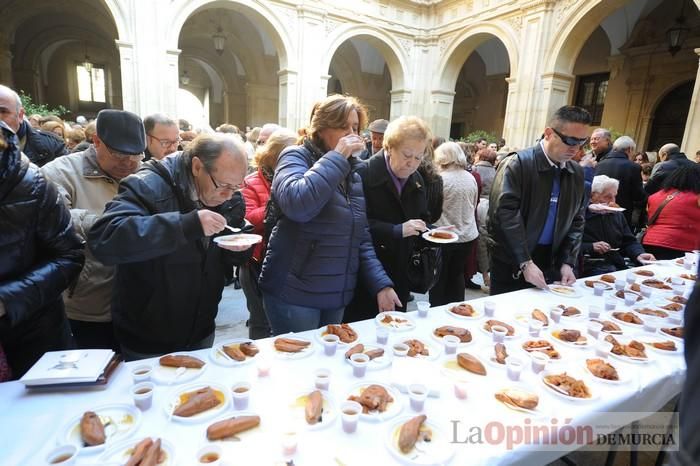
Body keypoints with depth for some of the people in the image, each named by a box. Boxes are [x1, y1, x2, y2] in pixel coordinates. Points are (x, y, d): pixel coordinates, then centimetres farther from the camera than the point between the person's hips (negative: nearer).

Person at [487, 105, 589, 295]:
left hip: (552, 262, 6)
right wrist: (525, 263, -22)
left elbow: (577, 221, 11)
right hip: (511, 263, -5)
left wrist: (568, 262, 0)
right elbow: (505, 214, -20)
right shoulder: (517, 164, -14)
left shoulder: (577, 173, 7)